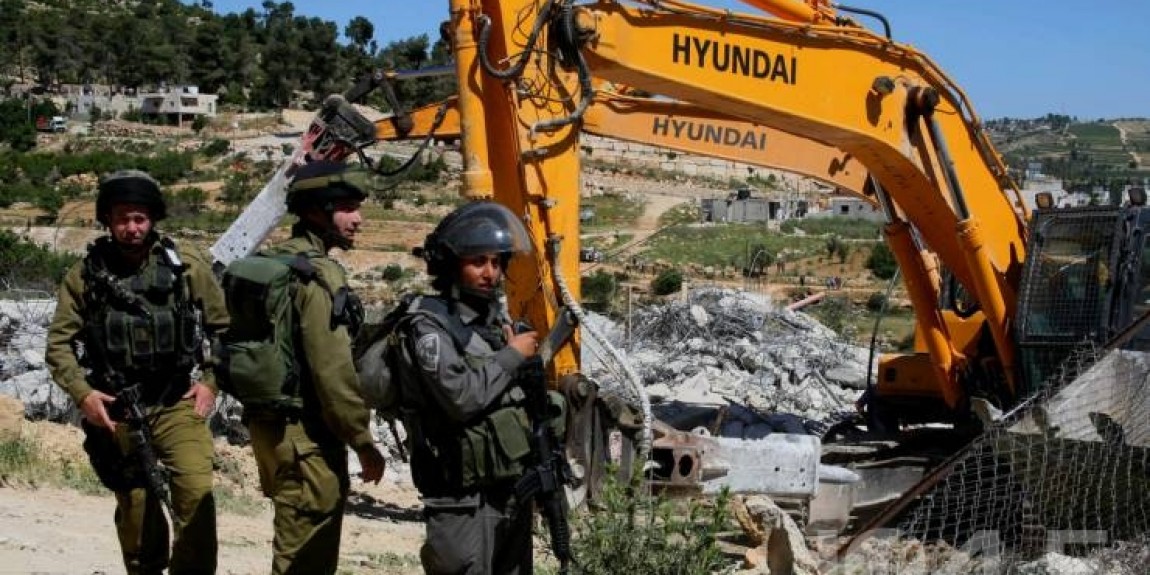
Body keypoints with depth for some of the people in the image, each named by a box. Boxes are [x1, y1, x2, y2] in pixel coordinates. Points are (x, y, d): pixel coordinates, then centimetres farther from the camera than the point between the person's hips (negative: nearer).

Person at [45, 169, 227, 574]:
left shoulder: (186, 265, -3)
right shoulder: (84, 275, -1)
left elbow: (223, 326, 6)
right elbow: (59, 344, 2)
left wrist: (210, 380, -3)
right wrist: (82, 393, -12)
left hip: (177, 405, -1)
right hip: (115, 412, 1)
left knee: (196, 493, -20)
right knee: (134, 510, 13)